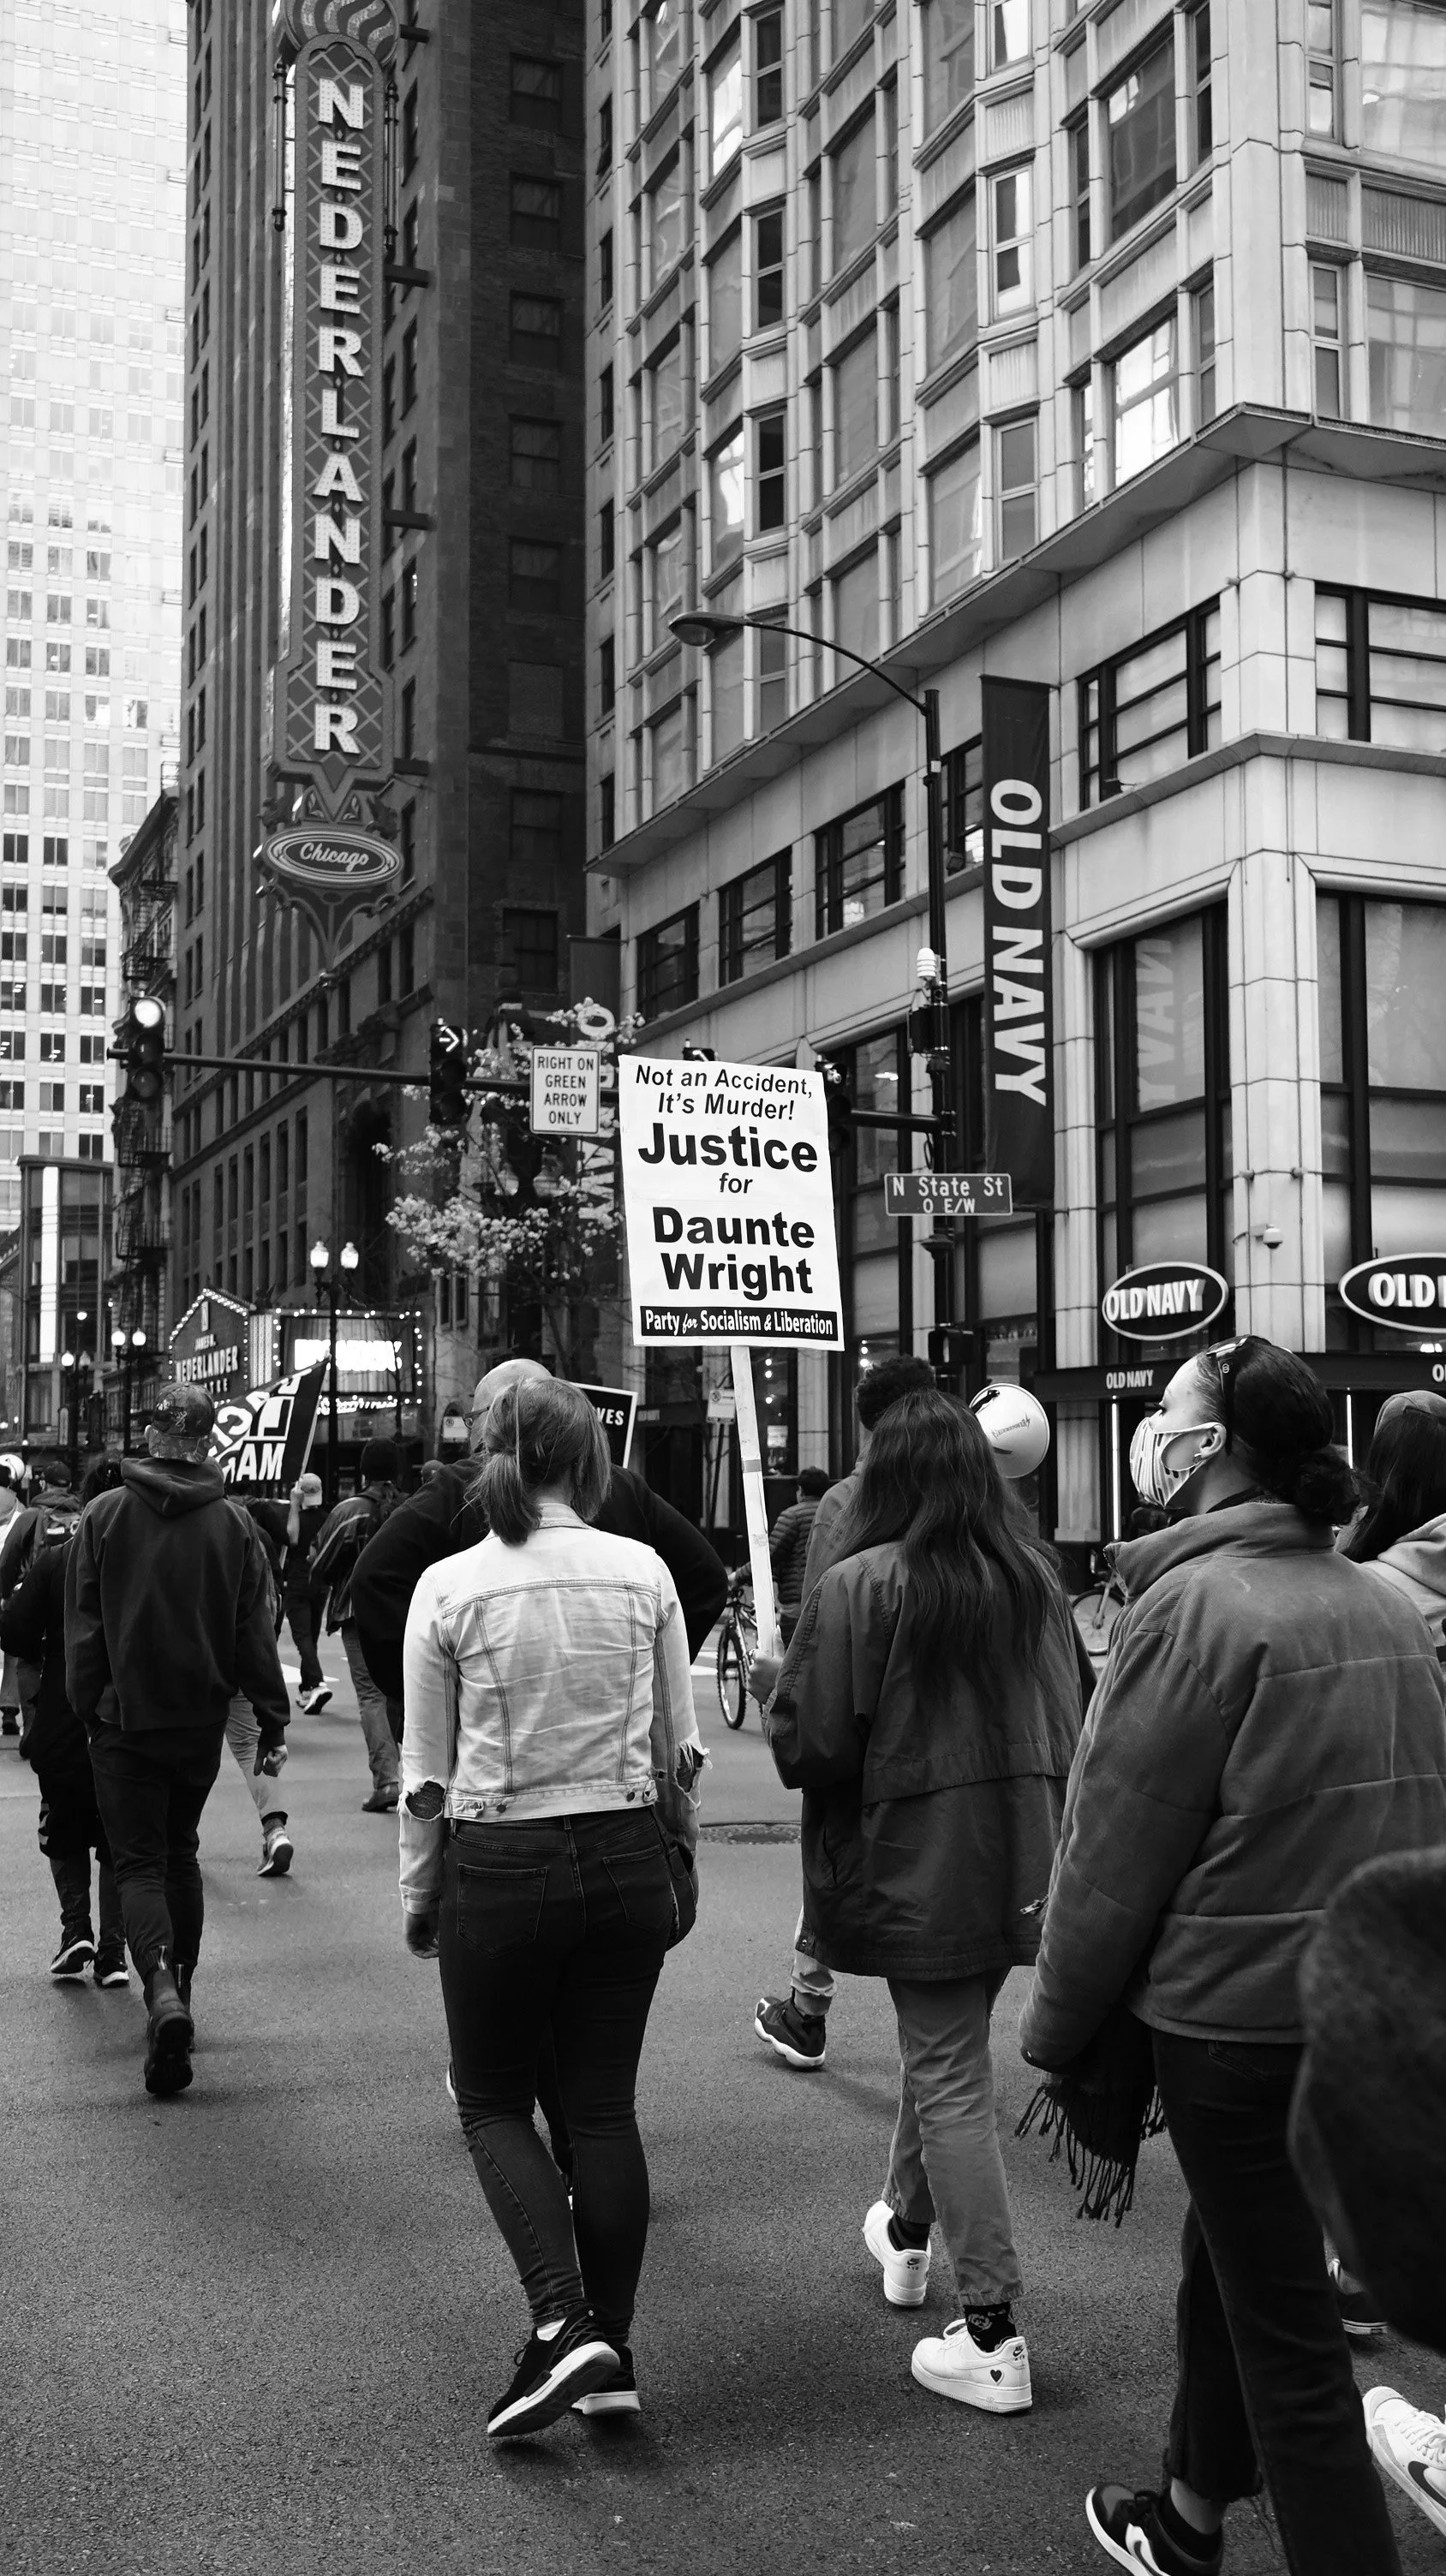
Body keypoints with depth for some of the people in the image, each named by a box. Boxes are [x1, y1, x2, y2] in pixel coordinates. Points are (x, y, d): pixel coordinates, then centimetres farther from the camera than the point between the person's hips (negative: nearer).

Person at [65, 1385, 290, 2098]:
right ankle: (177, 1988, 26)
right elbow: (255, 1633, -2)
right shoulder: (233, 1525, -3)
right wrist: (272, 1721, 3)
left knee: (139, 1862, 0)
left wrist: (87, 1707, 7)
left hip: (124, 1719, -2)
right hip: (200, 1719, 2)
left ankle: (162, 1990, -23)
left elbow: (83, 1625, -3)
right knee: (180, 1853, 19)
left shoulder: (104, 1515, -6)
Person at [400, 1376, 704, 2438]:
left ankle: (560, 2322, -2)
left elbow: (427, 1774, -4)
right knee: (605, 2105, 13)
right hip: (626, 1861, 2)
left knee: (494, 2102, 14)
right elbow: (680, 1749, 2)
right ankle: (611, 2354, 18)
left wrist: (420, 1896, 8)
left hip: (498, 1869, -2)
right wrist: (678, 1848, 17)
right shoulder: (643, 1572, -4)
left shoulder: (449, 1587, -8)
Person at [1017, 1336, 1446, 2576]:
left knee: (1284, 2331, 3)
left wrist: (1057, 2029, -4)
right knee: (1230, 2266, 24)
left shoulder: (1195, 1601, -17)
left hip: (1238, 2011, -8)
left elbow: (1120, 1845, -14)